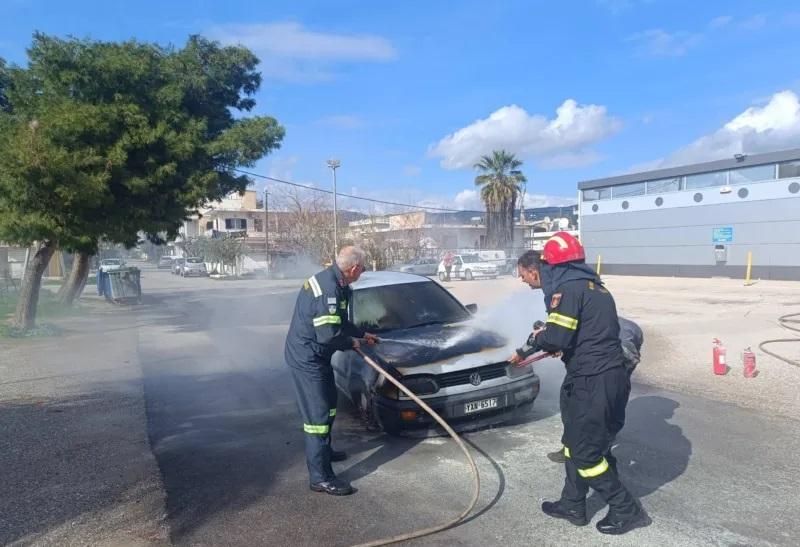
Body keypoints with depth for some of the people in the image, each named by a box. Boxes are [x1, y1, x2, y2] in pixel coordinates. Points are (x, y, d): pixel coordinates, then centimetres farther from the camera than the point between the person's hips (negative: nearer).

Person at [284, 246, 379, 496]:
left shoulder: (331, 280, 7)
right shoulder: (328, 290, -27)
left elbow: (340, 322, 21)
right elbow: (328, 335, -29)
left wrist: (362, 334, 26)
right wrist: (351, 343, -11)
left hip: (314, 355, 11)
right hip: (306, 358, -11)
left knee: (328, 404, 23)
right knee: (318, 414, -6)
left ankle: (323, 450, 42)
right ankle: (321, 477, 1)